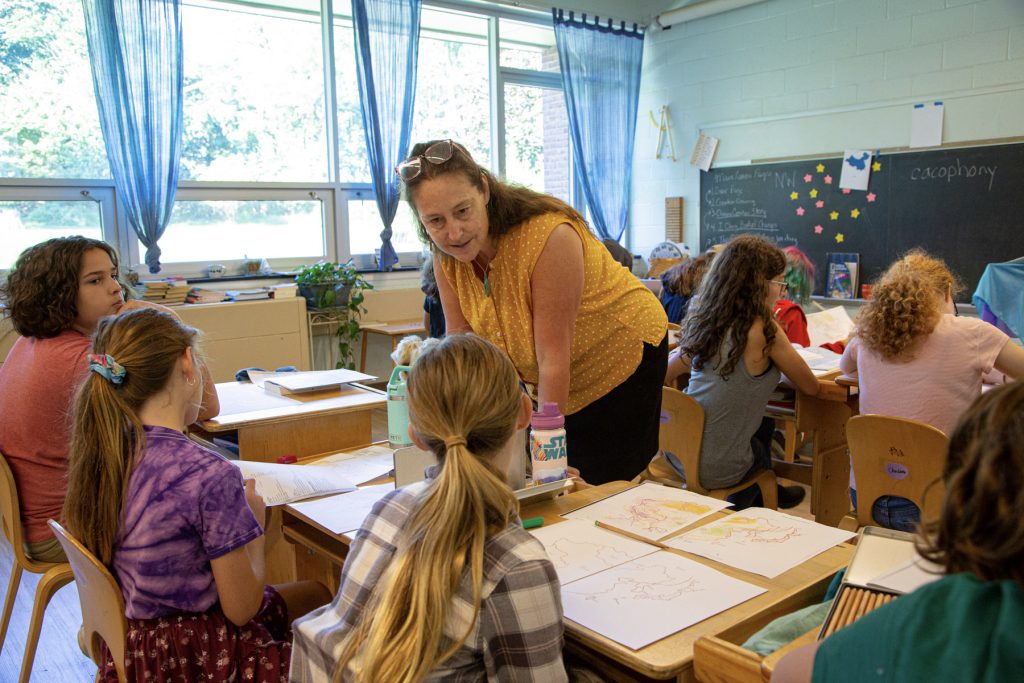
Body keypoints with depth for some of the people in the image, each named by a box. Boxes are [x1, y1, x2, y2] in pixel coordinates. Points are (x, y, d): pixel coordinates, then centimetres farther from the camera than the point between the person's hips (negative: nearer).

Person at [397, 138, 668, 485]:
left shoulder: (549, 237, -34)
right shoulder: (447, 255, -13)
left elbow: (553, 357, -32)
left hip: (623, 355, -6)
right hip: (555, 380, 6)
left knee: (605, 487, 1)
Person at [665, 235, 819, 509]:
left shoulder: (704, 319, 0)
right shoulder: (763, 329, -18)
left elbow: (666, 373, 13)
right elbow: (811, 387, -5)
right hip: (715, 469, -5)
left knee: (763, 425, 31)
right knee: (761, 450, 30)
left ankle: (765, 494, 54)